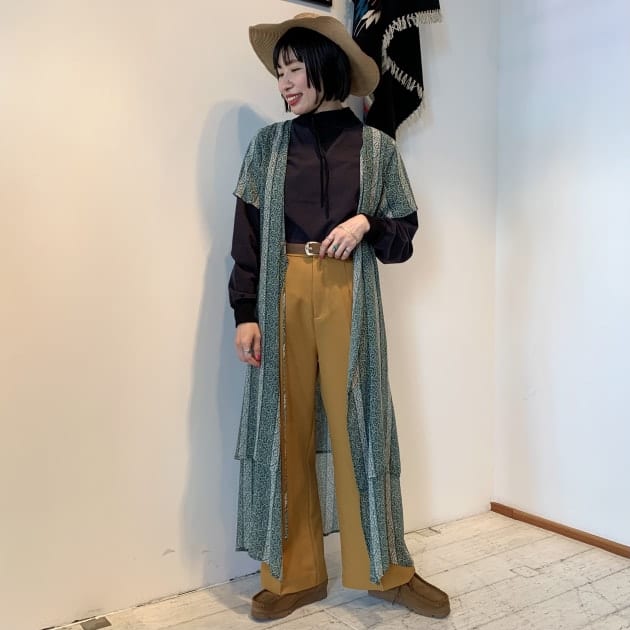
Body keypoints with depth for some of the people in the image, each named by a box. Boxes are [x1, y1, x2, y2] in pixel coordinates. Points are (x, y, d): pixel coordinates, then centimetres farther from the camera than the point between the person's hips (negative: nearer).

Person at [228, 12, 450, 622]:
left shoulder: (376, 147, 7)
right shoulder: (268, 144, 8)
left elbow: (404, 232, 10)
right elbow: (247, 234, 5)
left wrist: (366, 223, -11)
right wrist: (245, 312, -4)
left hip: (348, 299, -1)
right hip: (283, 297, 1)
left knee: (358, 424, 3)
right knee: (286, 428, 4)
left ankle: (383, 568, 19)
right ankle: (294, 573, 17)